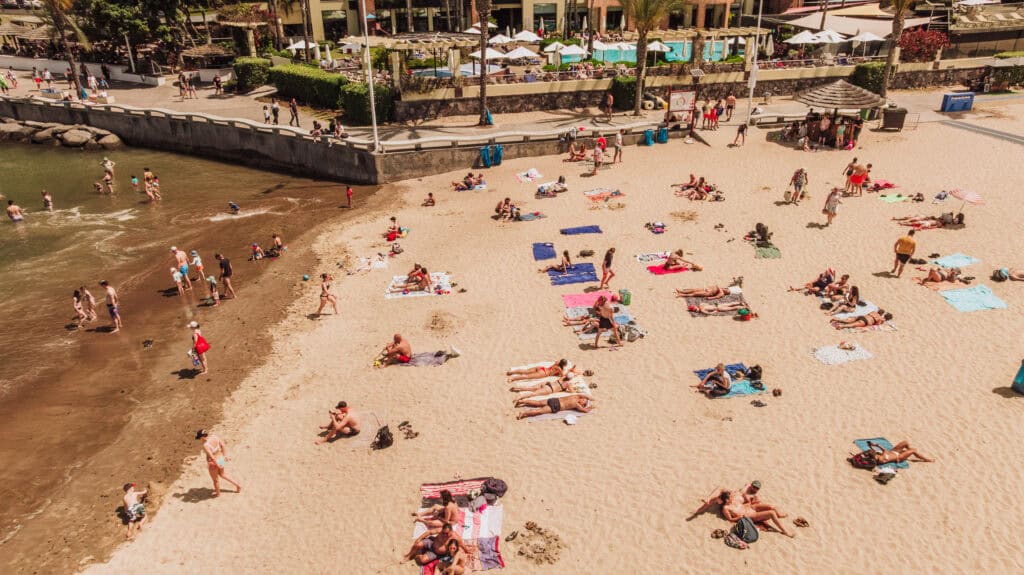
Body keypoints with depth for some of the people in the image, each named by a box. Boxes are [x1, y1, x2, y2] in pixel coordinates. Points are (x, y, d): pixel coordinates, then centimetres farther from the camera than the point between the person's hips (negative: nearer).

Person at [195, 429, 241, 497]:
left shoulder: (205, 445, -32)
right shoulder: (214, 436, -11)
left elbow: (211, 457, -29)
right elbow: (223, 445, -2)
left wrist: (217, 465, -16)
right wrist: (225, 456, 8)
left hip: (213, 463, -7)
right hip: (221, 458, 7)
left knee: (215, 479, 22)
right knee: (222, 474, 32)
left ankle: (218, 493, 48)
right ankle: (238, 485, 37)